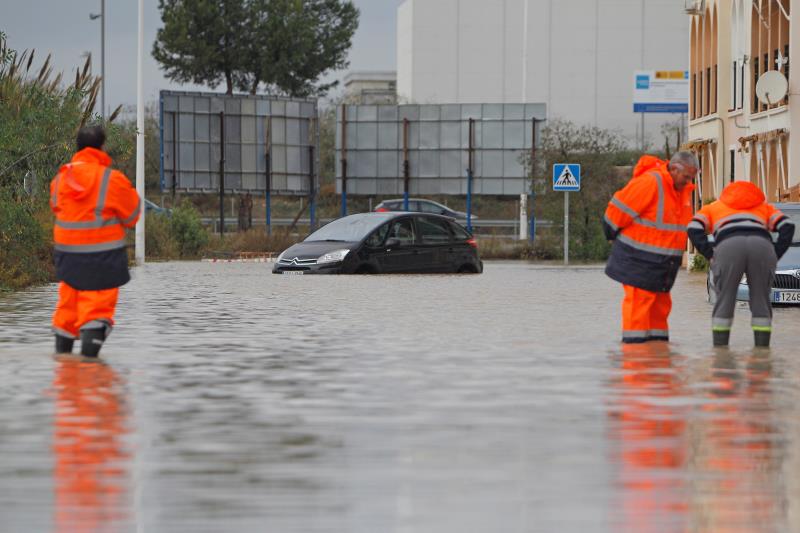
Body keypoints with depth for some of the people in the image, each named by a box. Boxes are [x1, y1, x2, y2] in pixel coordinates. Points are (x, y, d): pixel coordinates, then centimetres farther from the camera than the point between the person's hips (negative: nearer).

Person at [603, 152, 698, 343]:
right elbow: (620, 207, -16)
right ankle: (634, 338, -7)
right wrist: (613, 234, -3)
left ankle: (658, 338, 18)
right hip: (638, 256, -9)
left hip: (663, 261, 9)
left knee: (661, 301, 12)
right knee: (639, 300, -9)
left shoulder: (684, 189, 8)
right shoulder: (650, 182, -20)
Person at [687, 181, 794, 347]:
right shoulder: (764, 207, 41)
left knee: (724, 302, 14)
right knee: (761, 302, 17)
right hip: (762, 247, 1)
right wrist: (776, 256, 20)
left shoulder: (710, 209, 37)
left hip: (728, 248, -1)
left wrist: (712, 256, 17)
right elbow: (787, 226, 21)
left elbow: (694, 229, 14)